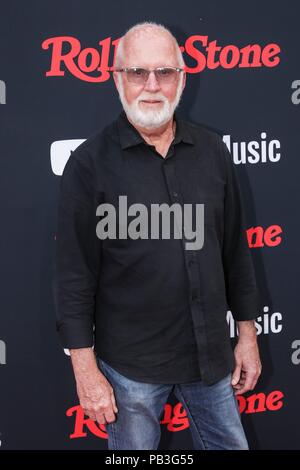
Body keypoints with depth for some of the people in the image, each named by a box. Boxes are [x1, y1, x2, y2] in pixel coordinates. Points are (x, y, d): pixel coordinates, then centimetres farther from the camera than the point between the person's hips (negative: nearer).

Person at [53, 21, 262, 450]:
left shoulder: (212, 151, 1)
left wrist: (247, 334, 9)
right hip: (130, 365, -3)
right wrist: (86, 370, -9)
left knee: (230, 443, 17)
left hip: (211, 353, 4)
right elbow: (75, 274, -9)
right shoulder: (90, 162, -10)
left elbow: (235, 249, 7)